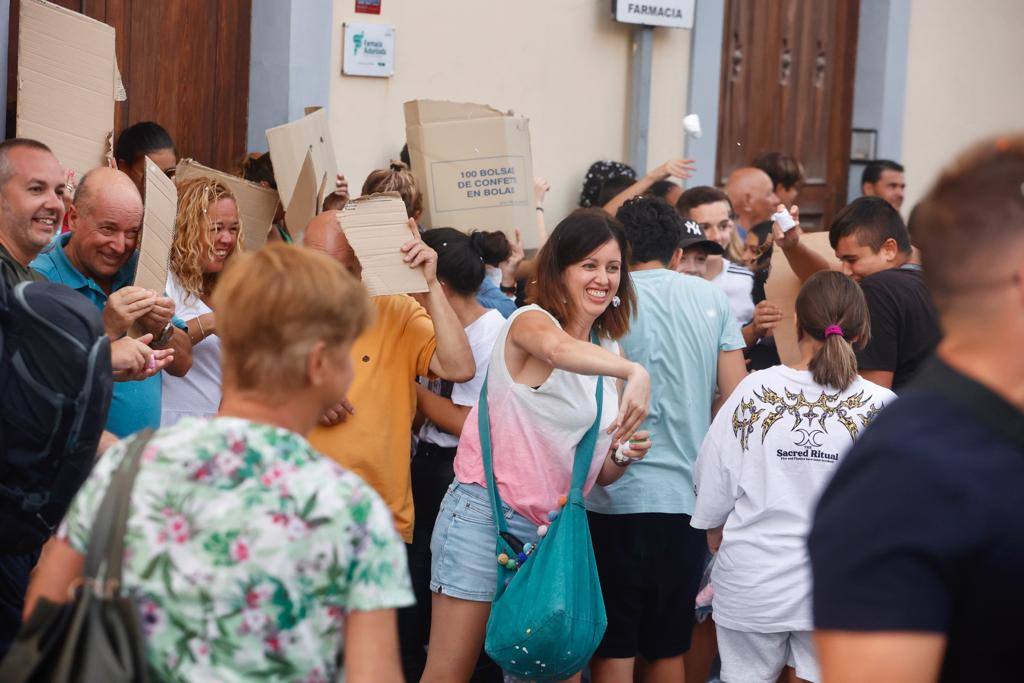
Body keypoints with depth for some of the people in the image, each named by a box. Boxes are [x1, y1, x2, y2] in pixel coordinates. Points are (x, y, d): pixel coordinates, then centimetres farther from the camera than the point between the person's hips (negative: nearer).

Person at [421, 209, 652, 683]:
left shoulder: (607, 352, 13)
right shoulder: (530, 322, -8)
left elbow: (597, 473, 16)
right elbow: (559, 348, -36)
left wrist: (623, 455, -7)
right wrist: (635, 373, -50)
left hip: (554, 530, 7)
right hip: (486, 516, -7)